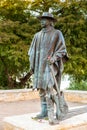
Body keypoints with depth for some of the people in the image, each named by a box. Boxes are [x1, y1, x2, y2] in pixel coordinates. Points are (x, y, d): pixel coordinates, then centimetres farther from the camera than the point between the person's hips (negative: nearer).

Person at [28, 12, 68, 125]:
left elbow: (62, 49, -3)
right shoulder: (37, 35, 17)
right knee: (42, 88, 5)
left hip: (51, 65, -6)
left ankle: (52, 114, -10)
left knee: (50, 89, -15)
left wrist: (54, 58, -19)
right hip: (40, 66, 6)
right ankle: (44, 111, 13)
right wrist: (32, 64, 9)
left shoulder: (57, 33, 2)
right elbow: (33, 51, 17)